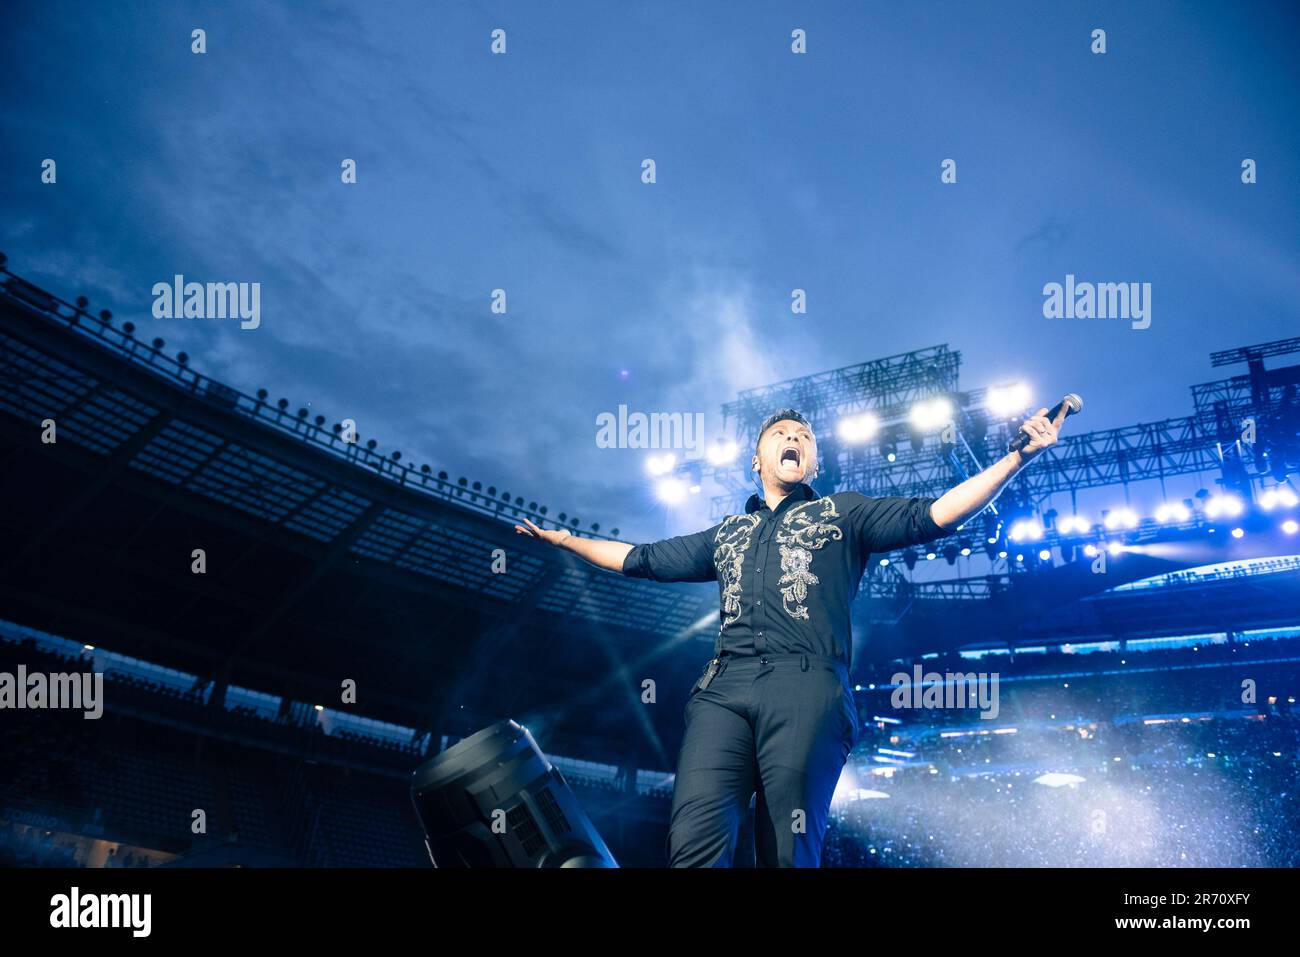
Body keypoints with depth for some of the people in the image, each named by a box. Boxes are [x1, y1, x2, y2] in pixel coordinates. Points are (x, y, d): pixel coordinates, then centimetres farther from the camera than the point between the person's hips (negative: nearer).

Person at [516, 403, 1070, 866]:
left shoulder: (844, 513, 22)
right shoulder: (726, 534, 32)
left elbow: (933, 515, 10)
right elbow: (642, 559, 39)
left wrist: (1019, 456, 0)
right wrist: (561, 538, 42)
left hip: (806, 687, -2)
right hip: (723, 689, 3)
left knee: (787, 853, -6)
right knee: (696, 842, -18)